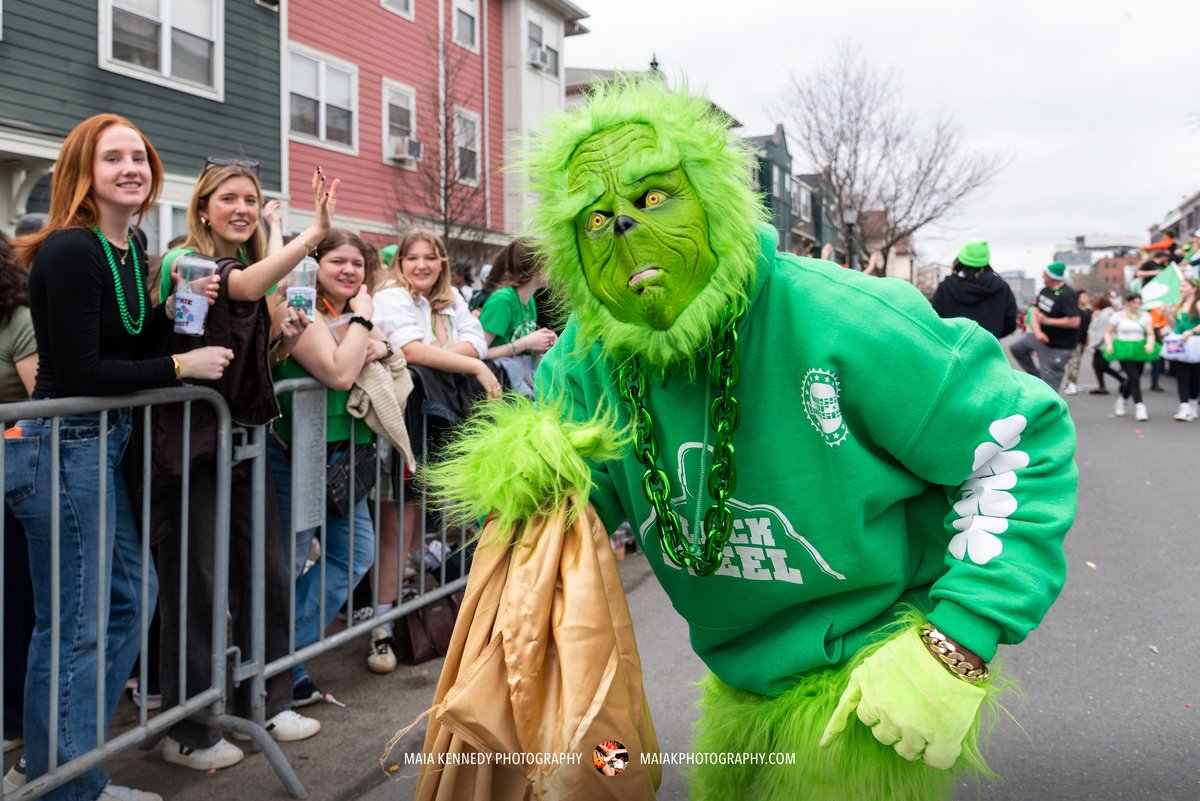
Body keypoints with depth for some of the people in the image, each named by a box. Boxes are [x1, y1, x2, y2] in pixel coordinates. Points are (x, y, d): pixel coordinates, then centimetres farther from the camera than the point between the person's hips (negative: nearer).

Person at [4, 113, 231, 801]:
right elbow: (78, 373, -21)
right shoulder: (70, 251, -18)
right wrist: (181, 367, -16)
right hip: (62, 448, -10)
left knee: (132, 593, 17)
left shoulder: (132, 246, 10)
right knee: (74, 627, 0)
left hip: (106, 443, 10)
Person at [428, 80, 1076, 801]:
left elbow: (1025, 439, -17)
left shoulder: (838, 322, -25)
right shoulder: (588, 359, -9)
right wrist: (518, 460, -28)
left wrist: (958, 644, -21)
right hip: (742, 682, 6)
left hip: (865, 687, -5)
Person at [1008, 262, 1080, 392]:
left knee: (1049, 381, -4)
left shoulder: (1067, 295, -24)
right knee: (1016, 348, 19)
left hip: (1058, 346, -9)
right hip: (1042, 337, 9)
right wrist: (1038, 332, -17)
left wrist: (1047, 321, -24)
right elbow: (1035, 314, 2)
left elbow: (1074, 322, -30)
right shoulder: (1044, 291, 1)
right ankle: (1036, 376, 26)